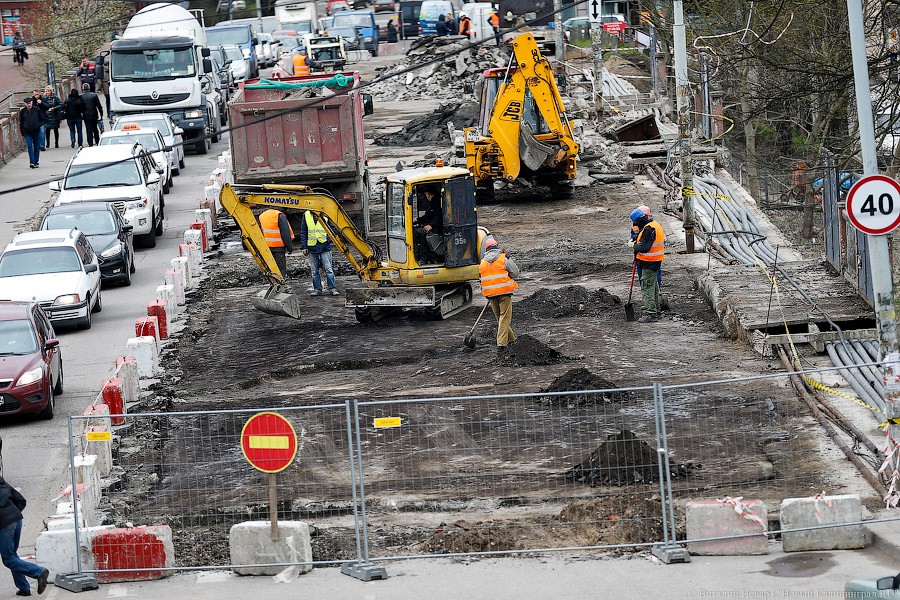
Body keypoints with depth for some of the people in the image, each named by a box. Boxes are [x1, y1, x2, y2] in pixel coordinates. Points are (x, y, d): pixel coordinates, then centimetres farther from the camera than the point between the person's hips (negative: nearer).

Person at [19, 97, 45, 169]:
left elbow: (42, 120, 6)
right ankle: (32, 162, -16)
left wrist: (38, 125, -12)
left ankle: (36, 162, 19)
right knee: (30, 146, -13)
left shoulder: (37, 110, -2)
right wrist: (22, 133, 6)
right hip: (27, 132, -1)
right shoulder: (22, 112, 0)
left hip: (36, 131, 1)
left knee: (37, 147, 7)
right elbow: (21, 123, 9)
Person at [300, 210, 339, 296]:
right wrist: (304, 246, 4)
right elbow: (303, 232, 10)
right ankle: (317, 289, 14)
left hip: (325, 247, -2)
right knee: (314, 270, 6)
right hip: (312, 247, 2)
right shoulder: (306, 215, 7)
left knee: (328, 269, -5)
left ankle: (332, 289, 1)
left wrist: (328, 240, -8)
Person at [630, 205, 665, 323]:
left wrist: (636, 247, -5)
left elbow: (644, 247, -26)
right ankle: (656, 310, 32)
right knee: (653, 286, 21)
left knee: (647, 287, -7)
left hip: (649, 264, -10)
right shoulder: (657, 226, 11)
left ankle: (650, 314, -8)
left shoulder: (648, 229, -21)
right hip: (655, 261, 10)